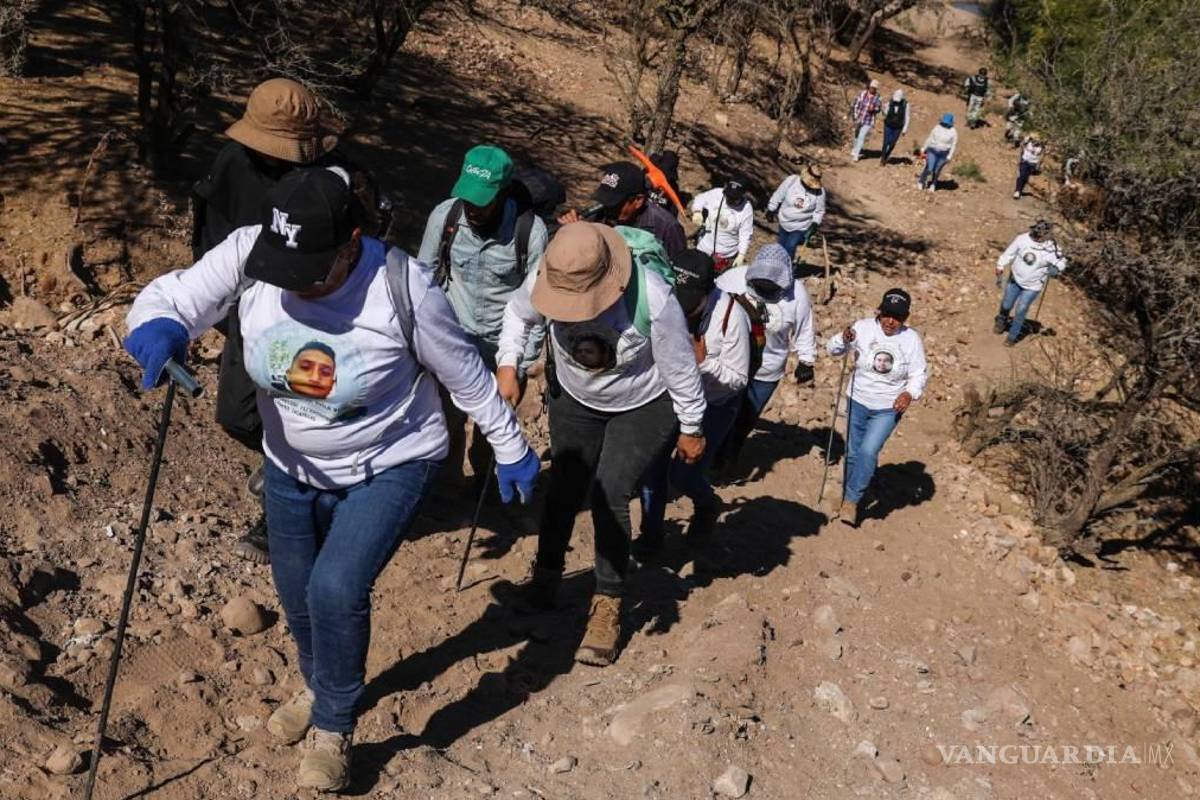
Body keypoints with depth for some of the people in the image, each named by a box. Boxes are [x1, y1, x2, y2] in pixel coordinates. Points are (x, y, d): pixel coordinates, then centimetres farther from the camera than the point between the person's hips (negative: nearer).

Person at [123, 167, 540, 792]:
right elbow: (170, 297, -19)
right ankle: (321, 688, 53)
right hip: (293, 468, 5)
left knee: (337, 589, -22)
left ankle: (333, 726, 8)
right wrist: (160, 325, -45)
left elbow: (465, 375, -16)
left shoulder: (401, 286, -29)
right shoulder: (247, 254, -21)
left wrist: (510, 450, -4)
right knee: (297, 595, 19)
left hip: (389, 468, -5)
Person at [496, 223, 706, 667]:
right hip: (574, 400, 4)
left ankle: (608, 606, 1)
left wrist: (691, 429, -10)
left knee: (609, 494, -15)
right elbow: (519, 311, -1)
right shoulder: (545, 279, -27)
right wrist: (508, 365, -14)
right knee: (563, 488, 12)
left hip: (644, 408, -4)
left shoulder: (652, 299, -37)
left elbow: (681, 368, -22)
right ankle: (546, 577, 35)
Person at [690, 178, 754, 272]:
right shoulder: (715, 194, -14)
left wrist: (741, 255, -22)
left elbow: (745, 234, -15)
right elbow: (700, 199, 3)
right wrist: (697, 211, -18)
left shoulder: (746, 209, -18)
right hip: (704, 247, 3)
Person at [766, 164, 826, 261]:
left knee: (789, 248, -13)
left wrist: (815, 224, -14)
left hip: (801, 227, -2)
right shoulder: (791, 180, -21)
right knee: (781, 247, 16)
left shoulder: (820, 191, -20)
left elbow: (819, 211, -5)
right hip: (784, 223, 2)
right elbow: (778, 196, -7)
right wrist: (771, 211, 1)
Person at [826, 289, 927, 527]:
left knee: (868, 451, -18)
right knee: (853, 453, 12)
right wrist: (844, 339, -27)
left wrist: (910, 393, -23)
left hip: (888, 409, -2)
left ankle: (851, 500, -3)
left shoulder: (911, 339, -10)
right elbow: (832, 349, -5)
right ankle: (847, 499, 31)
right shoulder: (863, 328, -11)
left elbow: (918, 375, -3)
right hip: (858, 402, 2)